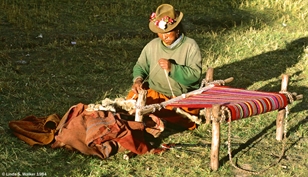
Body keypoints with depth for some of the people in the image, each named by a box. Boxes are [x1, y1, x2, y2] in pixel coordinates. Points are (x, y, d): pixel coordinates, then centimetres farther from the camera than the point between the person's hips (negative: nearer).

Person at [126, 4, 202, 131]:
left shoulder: (190, 46, -8)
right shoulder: (152, 45, 4)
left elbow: (195, 75, -15)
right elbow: (140, 66, 14)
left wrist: (172, 68, -27)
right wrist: (138, 79, -8)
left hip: (182, 97, -3)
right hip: (154, 93, 3)